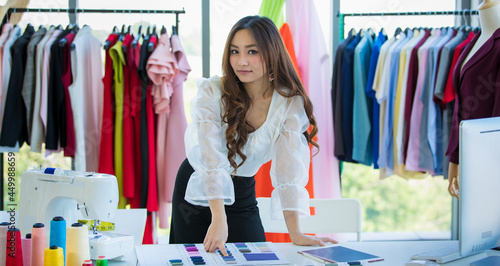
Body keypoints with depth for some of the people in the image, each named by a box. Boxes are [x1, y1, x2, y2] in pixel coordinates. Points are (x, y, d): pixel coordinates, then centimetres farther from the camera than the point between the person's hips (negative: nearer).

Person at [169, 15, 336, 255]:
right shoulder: (212, 92, -20)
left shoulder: (290, 103, -14)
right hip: (197, 190, -1)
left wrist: (295, 234, -28)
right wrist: (218, 219, -42)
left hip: (243, 196, 2)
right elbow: (210, 157, -31)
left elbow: (288, 169, -20)